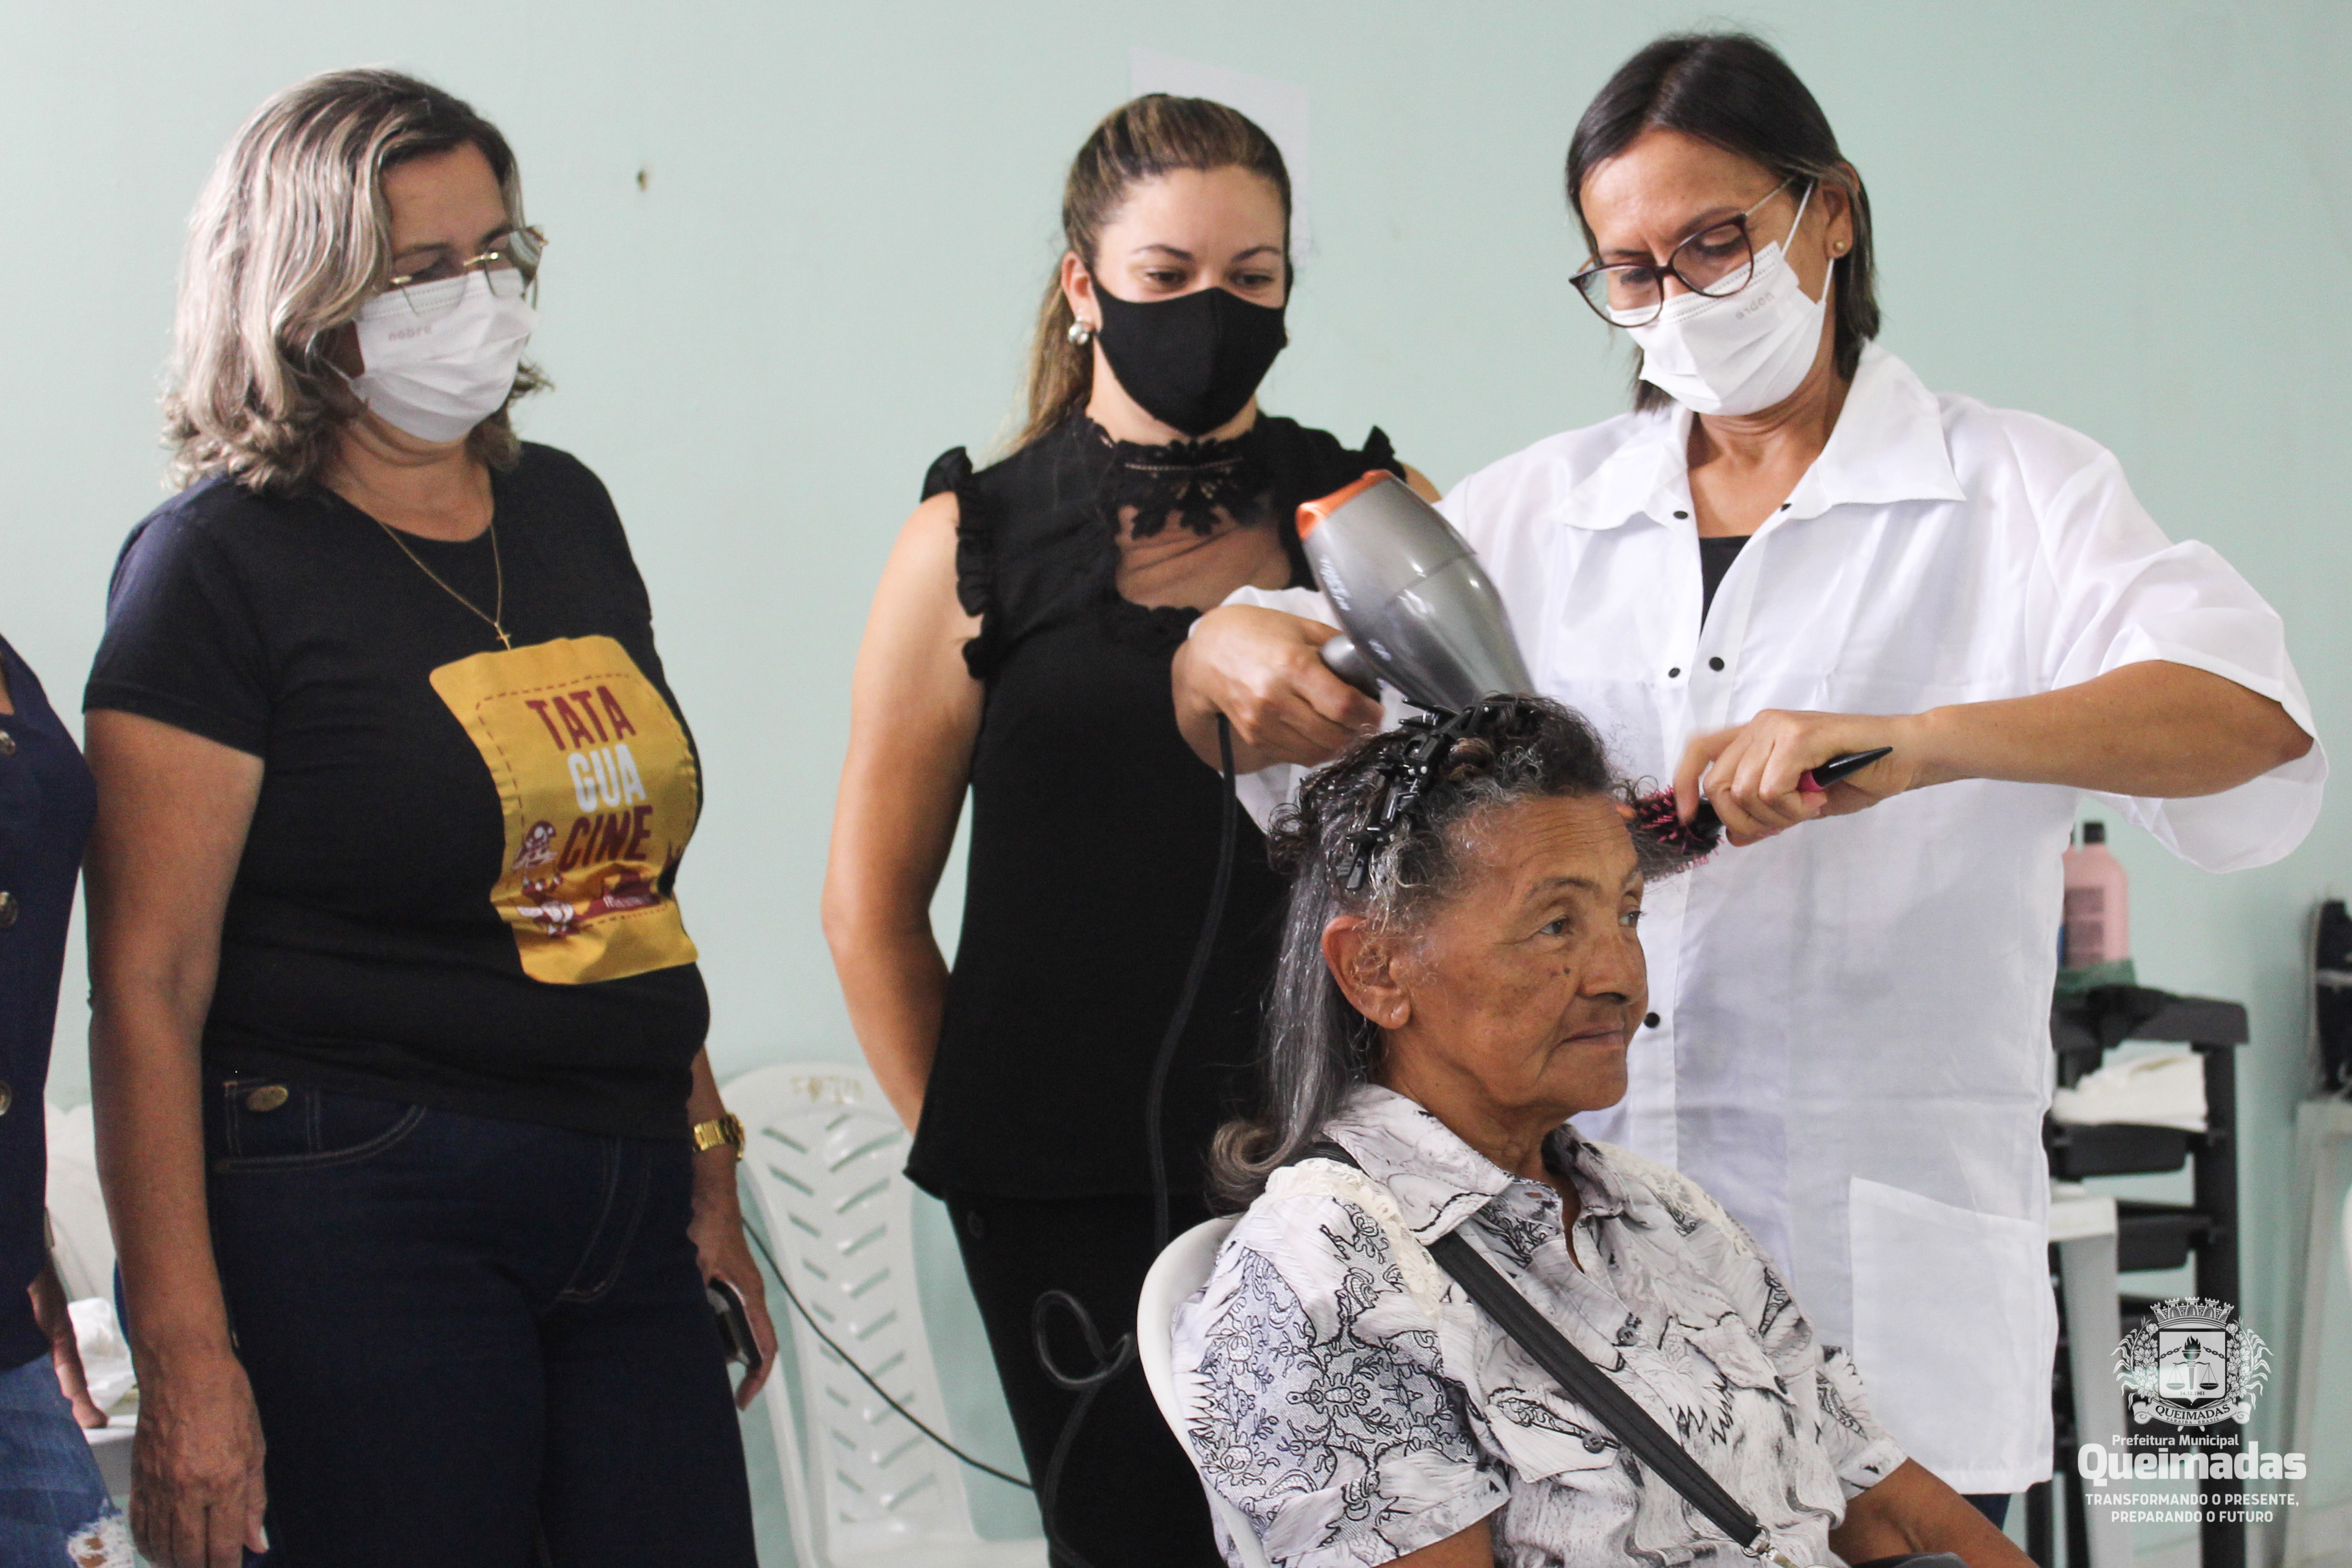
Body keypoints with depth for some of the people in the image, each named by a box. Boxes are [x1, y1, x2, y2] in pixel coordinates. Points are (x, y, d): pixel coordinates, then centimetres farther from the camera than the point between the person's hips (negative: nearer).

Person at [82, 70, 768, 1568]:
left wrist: (707, 1172, 17)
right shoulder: (221, 561, -6)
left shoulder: (566, 512, 14)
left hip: (628, 1216, 6)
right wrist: (183, 1357, -17)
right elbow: (149, 985, -11)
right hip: (362, 1213, -6)